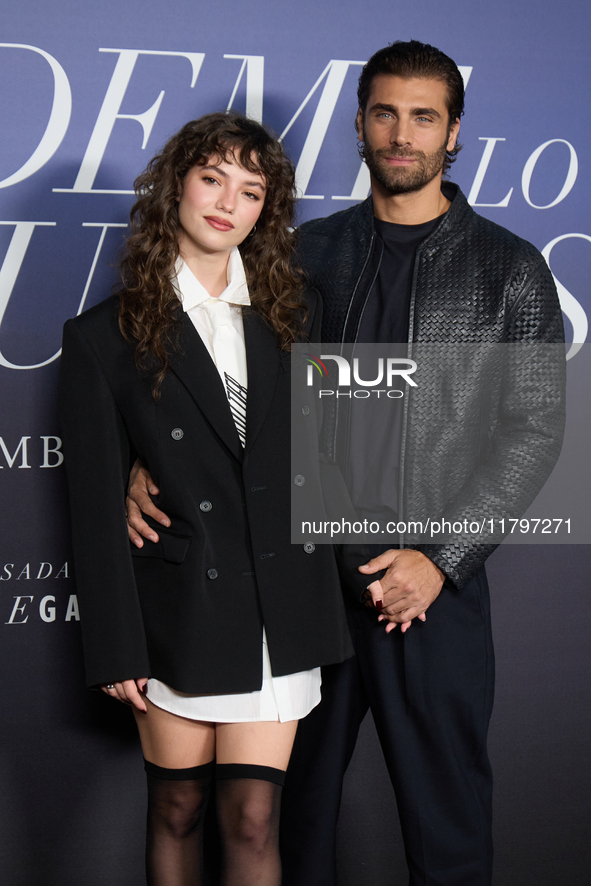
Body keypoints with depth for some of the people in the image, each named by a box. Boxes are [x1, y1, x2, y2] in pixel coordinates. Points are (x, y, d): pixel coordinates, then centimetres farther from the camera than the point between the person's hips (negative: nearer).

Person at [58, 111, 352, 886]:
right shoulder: (104, 338, -2)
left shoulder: (294, 316, 8)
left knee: (254, 821, 1)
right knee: (177, 812, 11)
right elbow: (95, 507, -3)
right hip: (178, 611, -2)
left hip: (280, 611, 2)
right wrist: (116, 648, -6)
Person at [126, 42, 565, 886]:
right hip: (309, 571, 3)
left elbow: (535, 431, -2)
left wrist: (439, 559, -10)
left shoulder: (509, 269, 1)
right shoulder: (312, 251, 8)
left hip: (434, 585, -2)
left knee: (445, 808, 7)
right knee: (296, 797, 13)